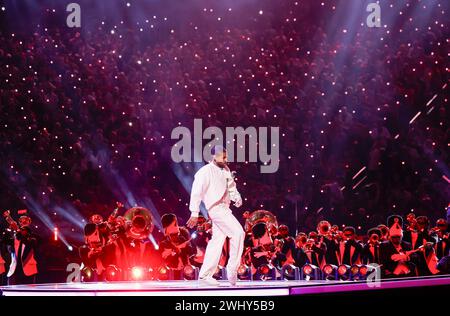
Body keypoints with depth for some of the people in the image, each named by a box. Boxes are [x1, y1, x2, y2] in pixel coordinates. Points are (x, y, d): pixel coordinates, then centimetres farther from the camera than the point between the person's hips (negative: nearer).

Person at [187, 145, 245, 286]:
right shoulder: (205, 172, -10)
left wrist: (237, 198, 1)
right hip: (216, 208, -8)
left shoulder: (225, 170, 15)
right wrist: (195, 213, -16)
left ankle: (205, 274, 12)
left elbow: (231, 186, 21)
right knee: (238, 233, -17)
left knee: (217, 241, 8)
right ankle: (232, 268, -11)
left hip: (224, 208, 8)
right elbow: (197, 192, -13)